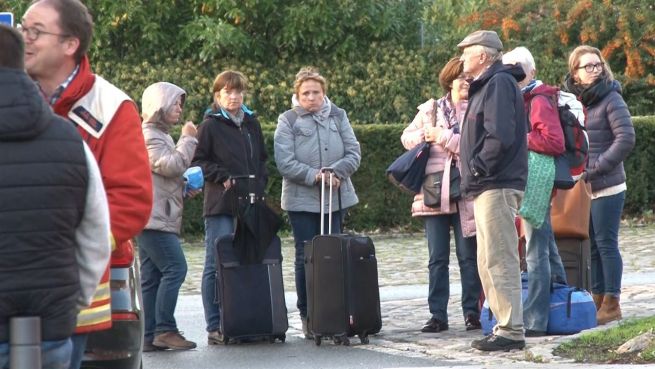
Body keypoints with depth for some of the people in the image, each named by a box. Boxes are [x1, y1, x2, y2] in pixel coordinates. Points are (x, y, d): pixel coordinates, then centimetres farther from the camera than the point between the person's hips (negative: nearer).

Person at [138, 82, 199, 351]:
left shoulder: (159, 135, 23)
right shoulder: (149, 136, -9)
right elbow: (172, 165, -20)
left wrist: (186, 187, 12)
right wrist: (188, 139, -8)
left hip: (159, 218, 10)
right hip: (154, 218, -10)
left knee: (152, 276, 6)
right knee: (175, 268, -14)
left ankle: (150, 336, 4)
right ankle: (165, 330, -14)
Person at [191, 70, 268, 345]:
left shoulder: (252, 123, 15)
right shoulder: (210, 126, -1)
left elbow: (262, 159, 23)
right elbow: (198, 161, -3)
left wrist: (260, 183, 8)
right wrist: (223, 177, -12)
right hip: (220, 206, -5)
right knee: (217, 265, -4)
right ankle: (215, 327, -1)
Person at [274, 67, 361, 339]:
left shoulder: (338, 117, 6)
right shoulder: (288, 121, -2)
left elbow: (354, 153, 2)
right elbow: (285, 163, -9)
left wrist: (335, 172, -15)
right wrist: (314, 176, -18)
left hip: (336, 197, 2)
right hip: (301, 200, -2)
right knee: (306, 257, 1)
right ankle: (307, 315, 7)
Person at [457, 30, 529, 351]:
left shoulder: (499, 83, -12)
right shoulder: (484, 86, 20)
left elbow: (500, 136, -23)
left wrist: (478, 168, -14)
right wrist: (474, 173, 12)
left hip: (497, 188, -11)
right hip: (486, 188, 11)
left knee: (498, 262, -11)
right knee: (488, 264, 13)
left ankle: (511, 332, -10)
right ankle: (505, 326, 17)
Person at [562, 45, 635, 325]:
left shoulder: (610, 99, -7)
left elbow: (626, 139, -13)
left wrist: (593, 169, -15)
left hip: (606, 186, -5)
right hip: (581, 187, 5)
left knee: (606, 243, -3)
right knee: (592, 246, 9)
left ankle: (611, 304, 3)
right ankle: (598, 300, 17)